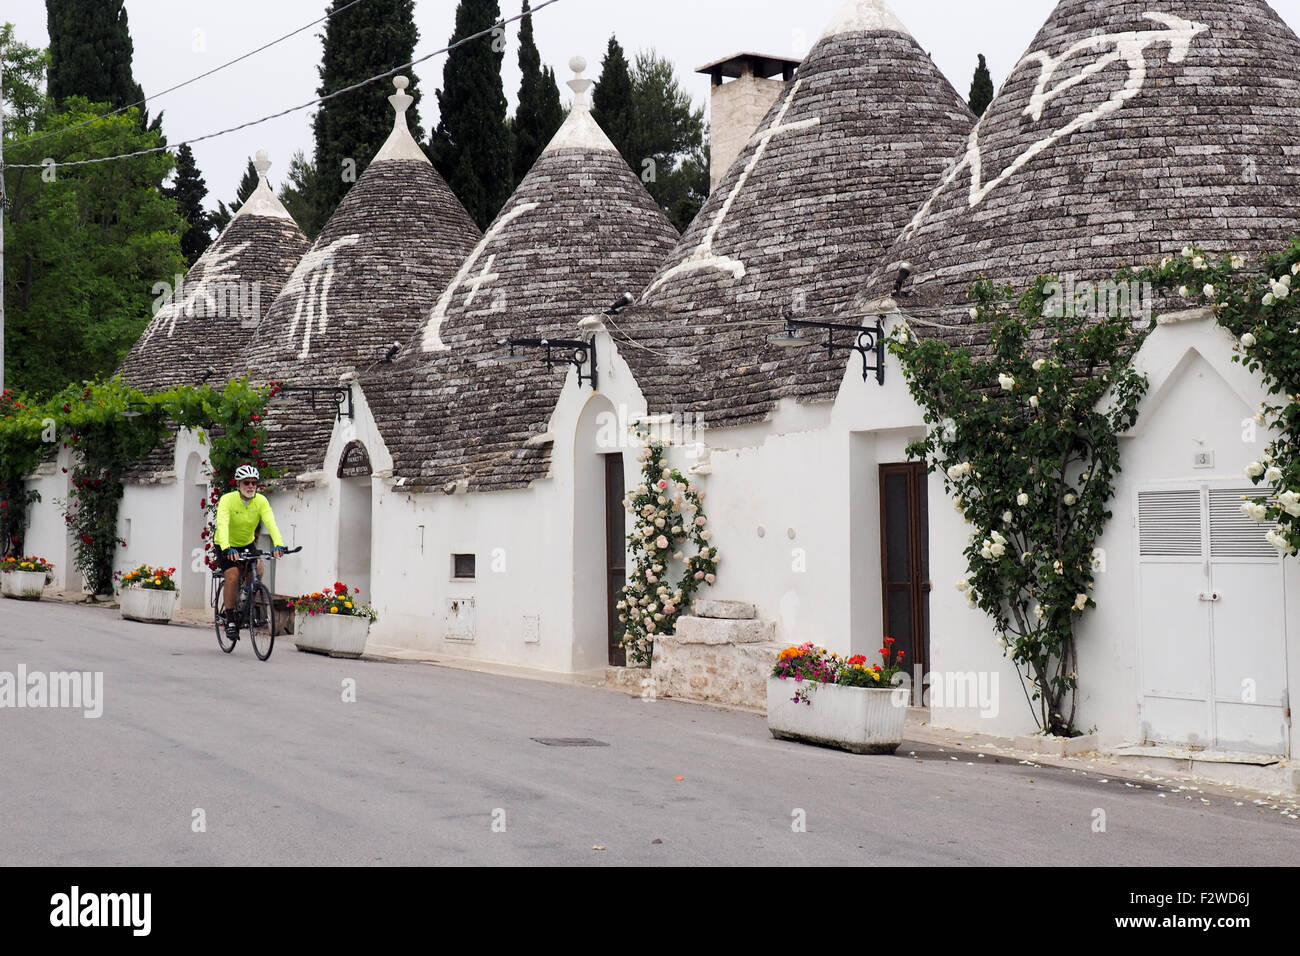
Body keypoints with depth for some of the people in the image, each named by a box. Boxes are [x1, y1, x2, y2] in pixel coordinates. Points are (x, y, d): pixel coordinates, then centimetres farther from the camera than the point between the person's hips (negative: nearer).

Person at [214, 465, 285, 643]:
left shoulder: (261, 501, -15)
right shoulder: (227, 500, -24)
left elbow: (270, 523, -27)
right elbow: (222, 524, -38)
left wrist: (278, 545, -45)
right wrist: (227, 549, -55)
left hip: (247, 544, 3)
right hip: (226, 546, -3)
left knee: (257, 569, -23)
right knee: (233, 576, -22)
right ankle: (230, 620, -8)